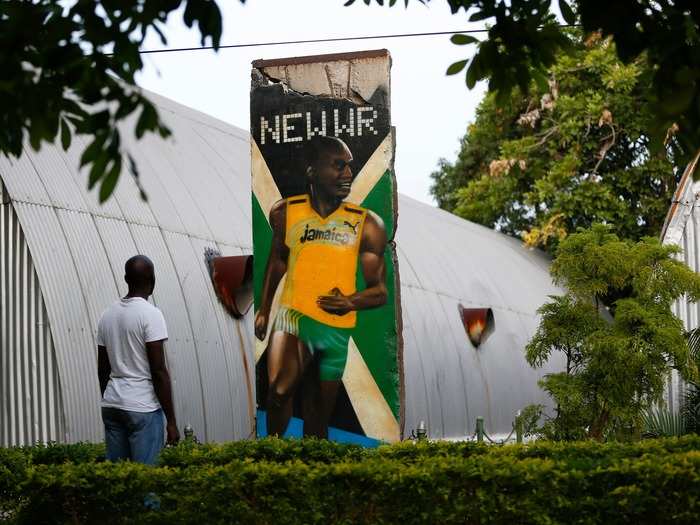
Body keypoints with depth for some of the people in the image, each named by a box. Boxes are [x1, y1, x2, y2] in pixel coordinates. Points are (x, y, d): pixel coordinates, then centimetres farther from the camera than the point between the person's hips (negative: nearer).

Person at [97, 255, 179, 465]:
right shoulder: (150, 314, -10)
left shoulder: (108, 315, 10)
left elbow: (102, 370, 15)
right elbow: (159, 372, -13)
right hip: (143, 407, -7)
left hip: (112, 406, 7)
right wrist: (171, 420, -10)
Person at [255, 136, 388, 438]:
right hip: (293, 316, -1)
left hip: (337, 328, 1)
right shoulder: (285, 213, 1)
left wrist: (351, 302, -20)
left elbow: (380, 291, 1)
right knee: (279, 390, -28)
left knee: (319, 413, 11)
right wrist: (264, 310, 20)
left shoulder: (367, 225, -2)